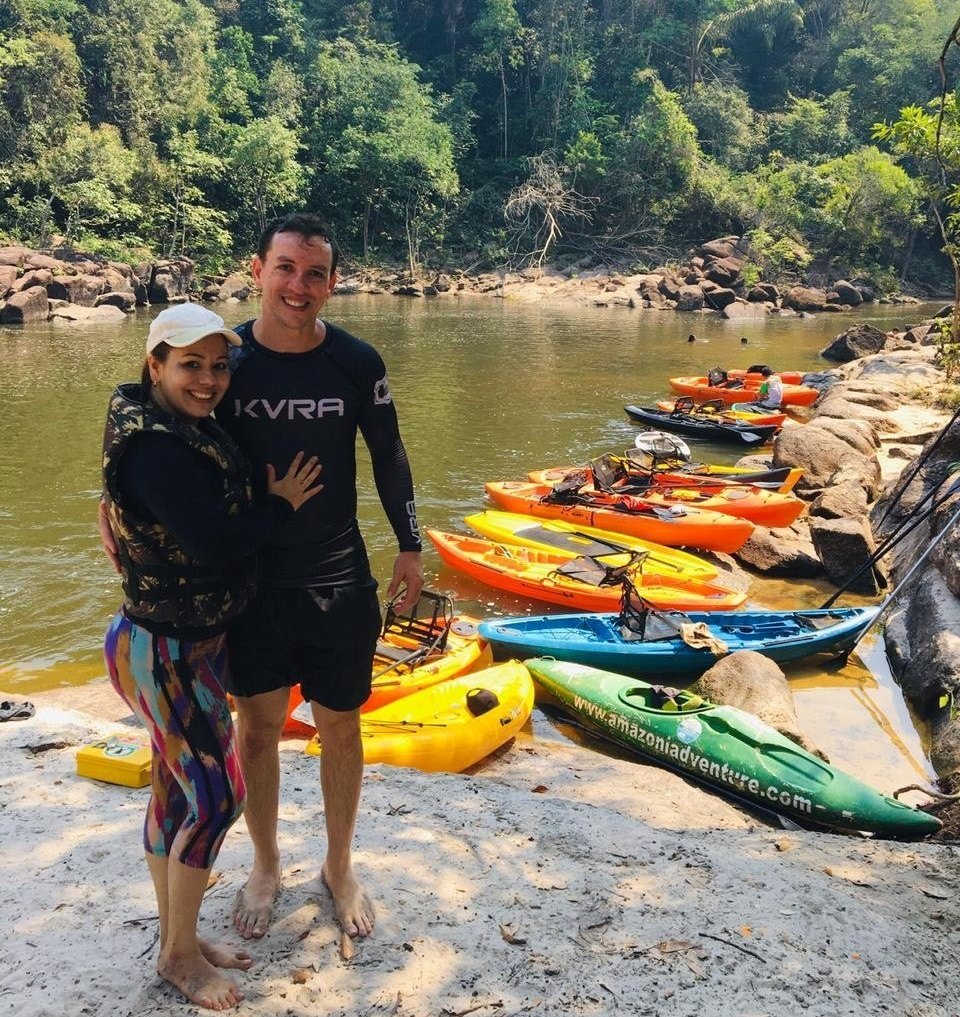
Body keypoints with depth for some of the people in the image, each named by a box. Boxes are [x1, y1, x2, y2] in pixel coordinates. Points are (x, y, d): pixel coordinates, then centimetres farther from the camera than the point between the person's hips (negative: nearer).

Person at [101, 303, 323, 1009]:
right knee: (215, 796, 0)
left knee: (178, 790, 18)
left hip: (187, 643, 9)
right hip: (167, 652, -9)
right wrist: (281, 503, -12)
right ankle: (180, 955, 20)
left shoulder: (185, 428, 5)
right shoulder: (155, 449, -24)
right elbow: (217, 542, -27)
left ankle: (177, 938, 34)